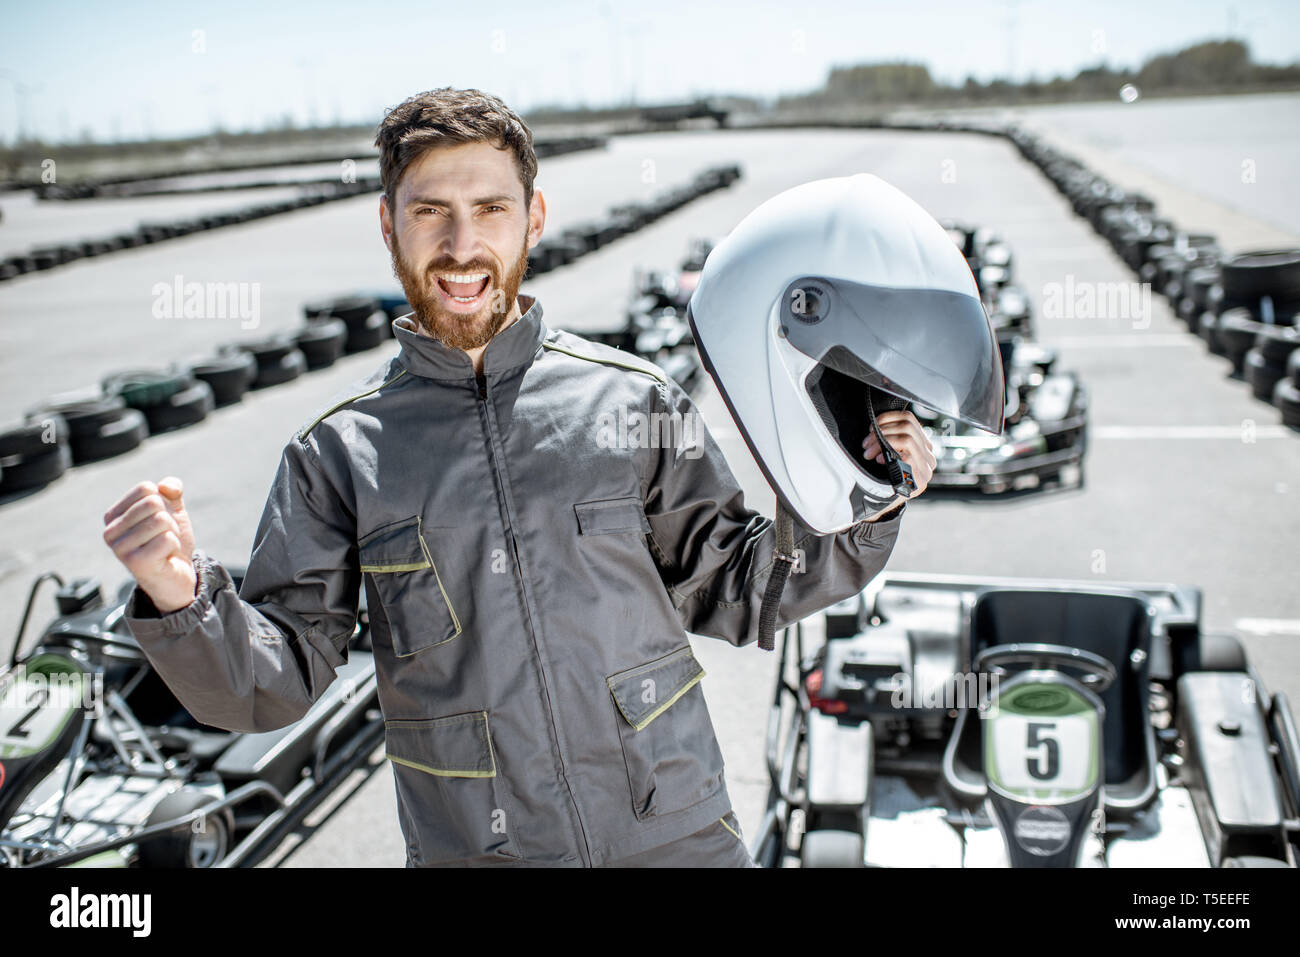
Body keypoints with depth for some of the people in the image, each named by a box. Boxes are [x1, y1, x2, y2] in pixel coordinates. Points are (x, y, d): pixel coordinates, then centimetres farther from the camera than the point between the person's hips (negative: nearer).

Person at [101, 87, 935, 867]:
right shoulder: (337, 453, -3)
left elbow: (726, 591, 4)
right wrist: (183, 600, -21)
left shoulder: (634, 401, -4)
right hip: (471, 849, 0)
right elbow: (276, 684, -3)